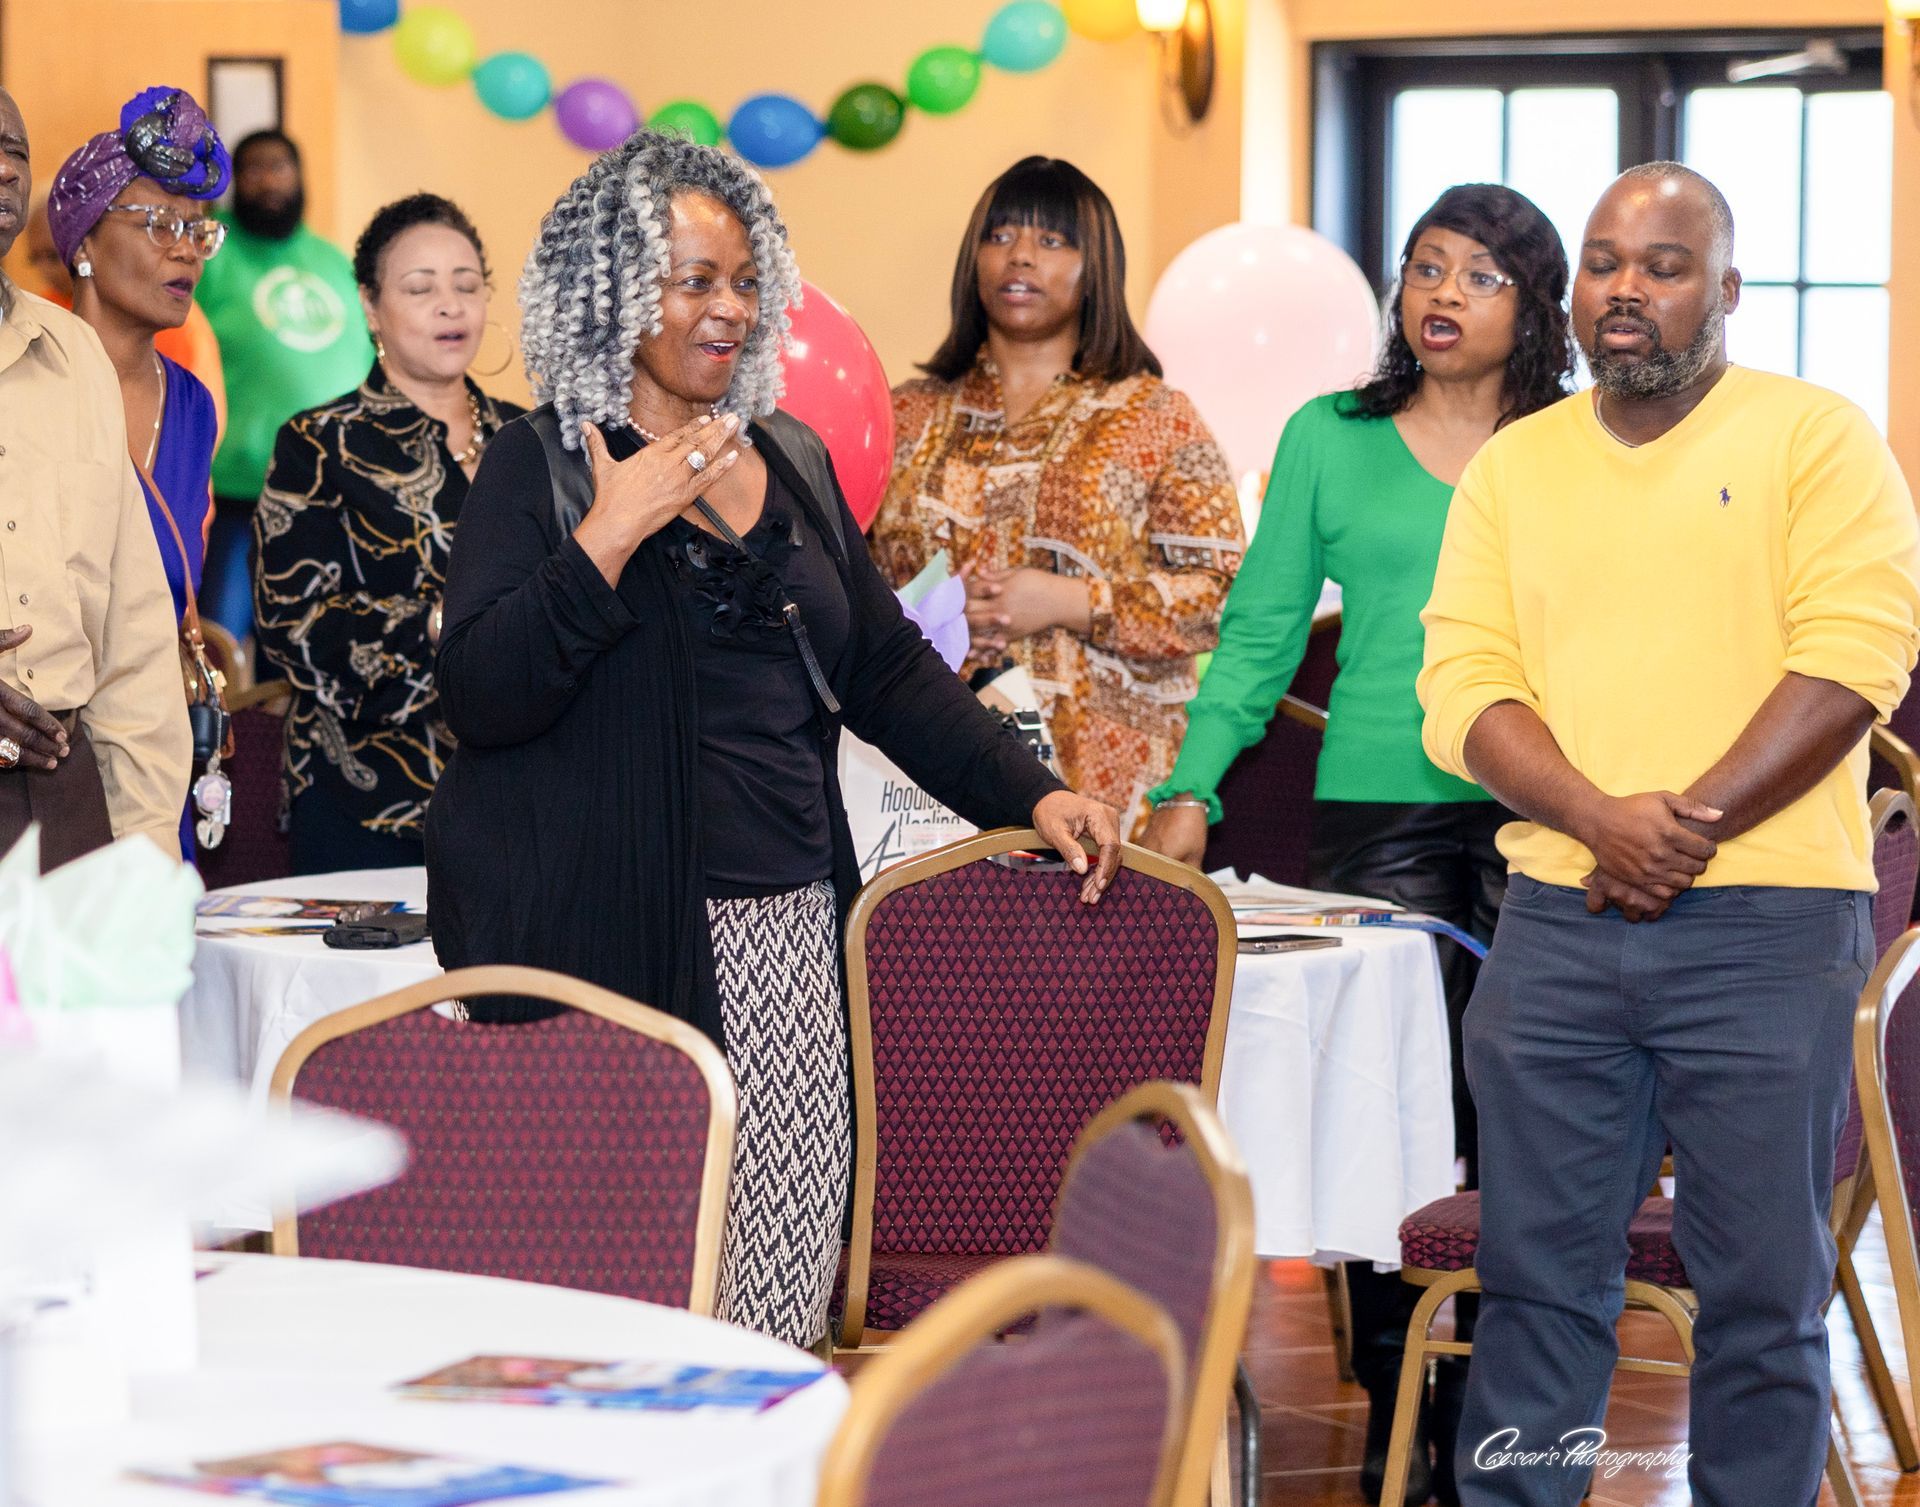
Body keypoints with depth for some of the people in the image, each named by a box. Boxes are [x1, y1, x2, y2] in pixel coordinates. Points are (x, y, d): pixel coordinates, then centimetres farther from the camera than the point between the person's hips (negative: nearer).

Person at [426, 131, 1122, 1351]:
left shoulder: (791, 461, 16)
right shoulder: (545, 467, -1)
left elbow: (887, 665, 21)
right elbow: (482, 698, -11)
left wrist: (1031, 794, 12)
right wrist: (608, 539, -18)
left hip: (787, 926, 6)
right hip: (612, 932, -5)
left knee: (787, 1272, 0)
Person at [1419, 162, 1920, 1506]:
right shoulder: (1512, 466, 14)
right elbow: (1463, 687, 5)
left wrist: (1693, 823, -15)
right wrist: (1602, 820, -13)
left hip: (1766, 925, -3)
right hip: (1558, 920, 3)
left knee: (1764, 1287, 0)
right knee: (1539, 1275, 5)